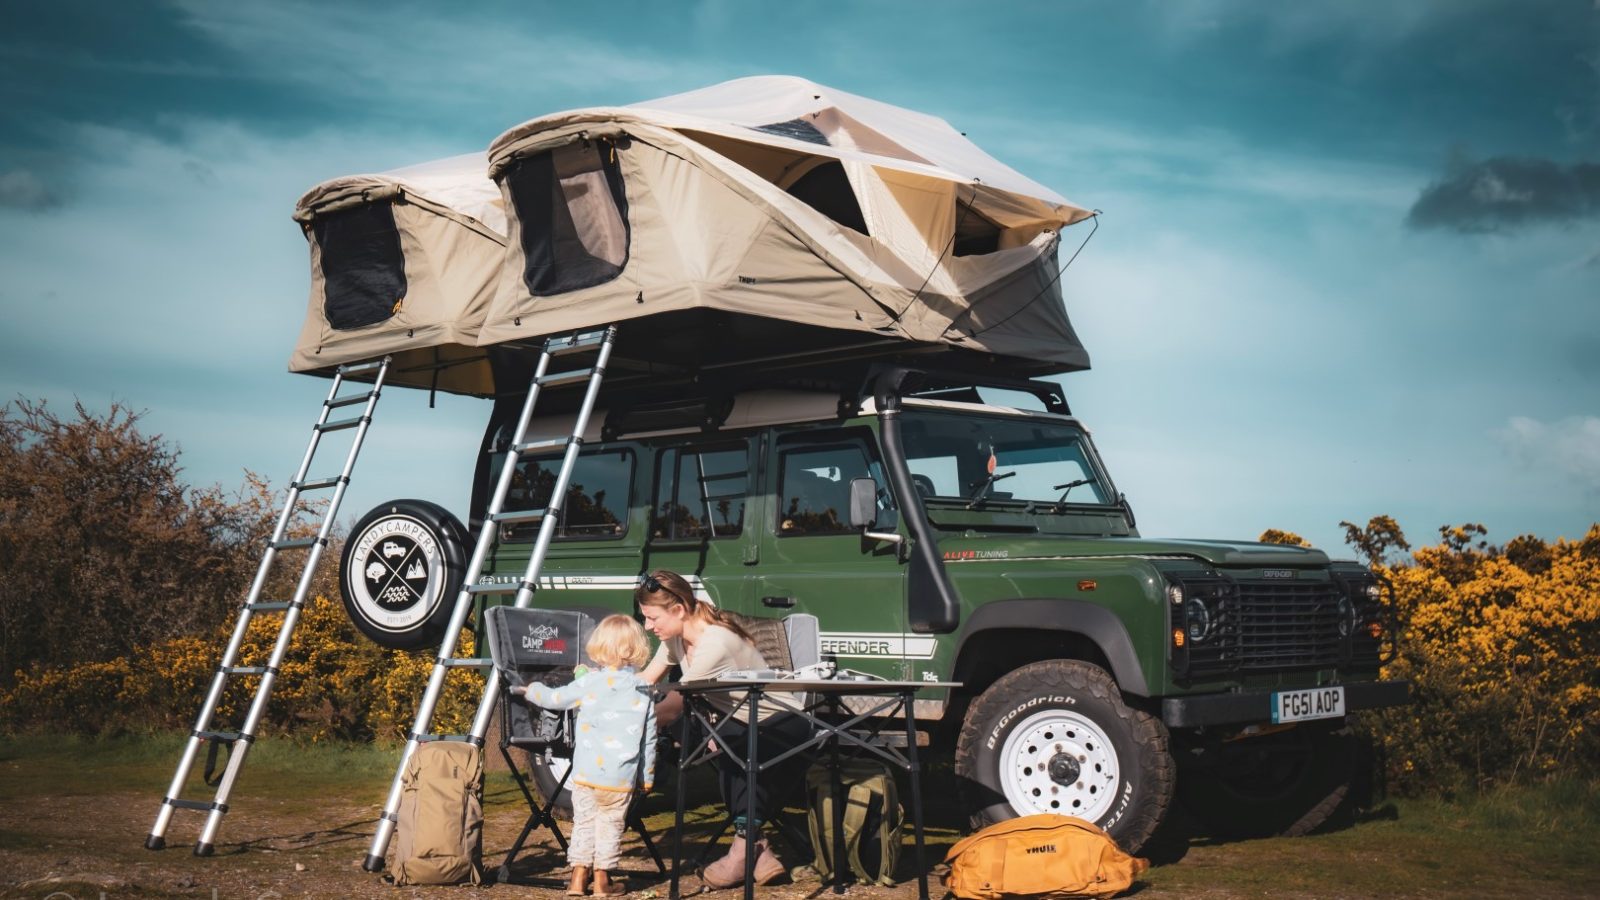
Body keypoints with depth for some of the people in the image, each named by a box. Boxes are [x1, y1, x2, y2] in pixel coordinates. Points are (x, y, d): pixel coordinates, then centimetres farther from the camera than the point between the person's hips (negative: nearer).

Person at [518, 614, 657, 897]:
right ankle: (602, 878, 17)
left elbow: (554, 698, 9)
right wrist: (647, 775, 14)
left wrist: (530, 690, 30)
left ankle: (579, 877, 14)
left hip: (586, 772, 0)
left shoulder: (588, 683, -3)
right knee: (610, 824, 12)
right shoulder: (643, 691, 1)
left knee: (584, 821, 13)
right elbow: (649, 739, 4)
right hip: (623, 777, 0)